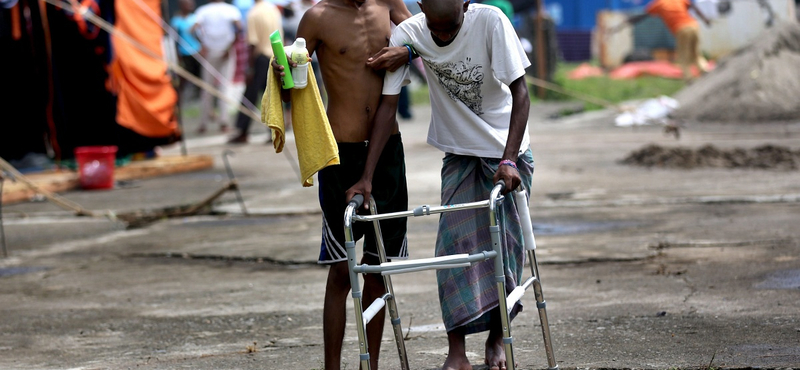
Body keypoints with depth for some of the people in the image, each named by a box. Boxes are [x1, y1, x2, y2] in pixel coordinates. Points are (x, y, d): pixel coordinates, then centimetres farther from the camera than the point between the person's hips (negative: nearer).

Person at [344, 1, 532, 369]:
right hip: (458, 152, 2)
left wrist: (508, 160, -33)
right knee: (453, 240, -10)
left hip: (507, 149, -2)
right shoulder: (408, 34, -19)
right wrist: (367, 177, -19)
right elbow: (388, 105, -15)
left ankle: (497, 338, 20)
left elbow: (520, 93, -24)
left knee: (505, 241, 0)